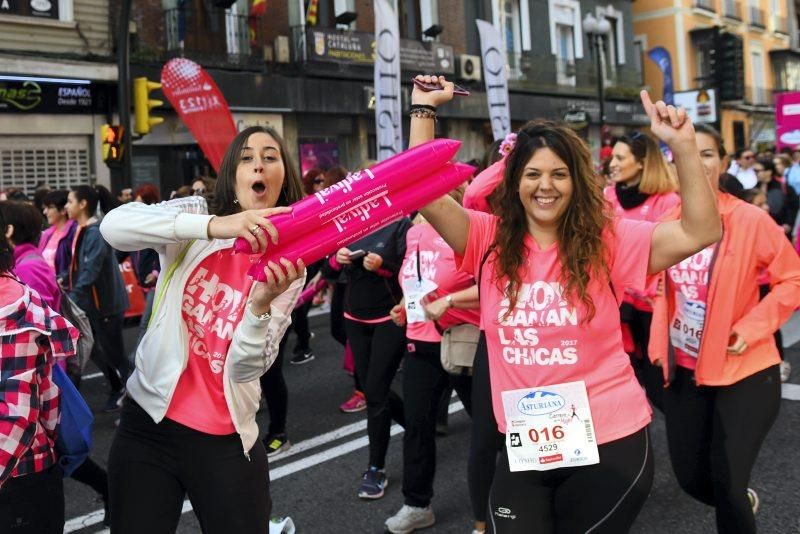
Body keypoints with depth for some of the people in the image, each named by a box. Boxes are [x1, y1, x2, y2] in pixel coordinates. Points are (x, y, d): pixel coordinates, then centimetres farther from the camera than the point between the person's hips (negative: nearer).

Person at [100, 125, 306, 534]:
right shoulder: (194, 216, -3)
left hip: (225, 440, 1)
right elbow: (113, 226, -25)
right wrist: (213, 225, -37)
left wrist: (262, 304, -29)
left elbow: (246, 368, -10)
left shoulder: (286, 267, -1)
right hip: (149, 423, 0)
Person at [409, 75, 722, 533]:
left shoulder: (607, 240, -7)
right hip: (523, 446, 2)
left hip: (608, 443, -2)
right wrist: (425, 109, -10)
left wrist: (683, 147, -24)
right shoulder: (491, 240, -1)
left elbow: (701, 233, -15)